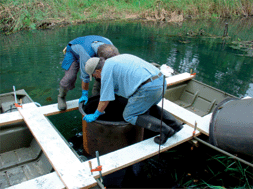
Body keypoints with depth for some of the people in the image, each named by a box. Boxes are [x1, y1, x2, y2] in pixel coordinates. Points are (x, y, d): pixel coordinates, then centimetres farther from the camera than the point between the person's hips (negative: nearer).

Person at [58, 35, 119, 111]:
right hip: (74, 53, -4)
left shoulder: (109, 45, -30)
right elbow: (85, 76, -32)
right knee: (70, 77, -22)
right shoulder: (87, 54, -45)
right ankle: (61, 96, 8)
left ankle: (96, 94, 8)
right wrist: (84, 94, -20)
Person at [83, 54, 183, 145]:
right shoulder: (119, 59, 26)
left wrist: (95, 115, 16)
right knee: (147, 106, 32)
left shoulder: (106, 70, 1)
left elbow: (105, 98, 2)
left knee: (129, 115, 8)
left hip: (148, 88, -9)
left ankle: (164, 129, 0)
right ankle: (174, 124, 25)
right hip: (161, 81, 9)